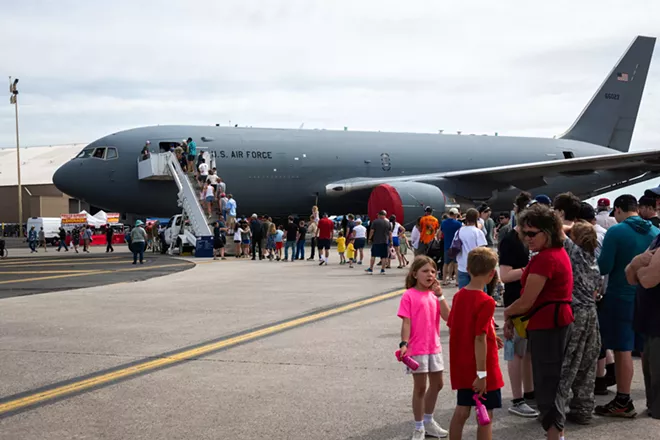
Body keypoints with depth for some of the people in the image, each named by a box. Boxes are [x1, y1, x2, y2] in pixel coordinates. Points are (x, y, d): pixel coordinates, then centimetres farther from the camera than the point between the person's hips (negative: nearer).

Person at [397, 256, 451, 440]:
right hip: (417, 349, -6)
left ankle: (428, 421, 35)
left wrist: (439, 295, -11)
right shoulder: (409, 296, -10)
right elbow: (406, 322, -13)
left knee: (437, 384, 16)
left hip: (434, 347, 6)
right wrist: (404, 344, -23)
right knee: (420, 387, 2)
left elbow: (447, 317, -5)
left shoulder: (434, 294, 6)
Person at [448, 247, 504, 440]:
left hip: (461, 365, 7)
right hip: (480, 367, -7)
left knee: (461, 411, 16)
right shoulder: (486, 302, -19)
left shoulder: (458, 296, 2)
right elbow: (479, 339, -22)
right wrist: (482, 373, -20)